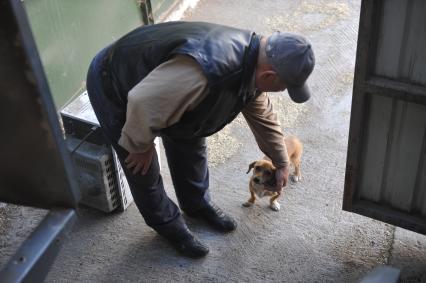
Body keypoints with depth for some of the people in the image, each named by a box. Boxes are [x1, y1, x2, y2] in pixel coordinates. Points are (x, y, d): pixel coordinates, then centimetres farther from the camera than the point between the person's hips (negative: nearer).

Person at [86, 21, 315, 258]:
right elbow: (143, 103, -41)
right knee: (143, 169, 3)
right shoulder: (207, 67, -45)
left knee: (191, 146, 15)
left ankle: (198, 204, 39)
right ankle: (168, 225, 28)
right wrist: (141, 146, -20)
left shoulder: (253, 65, -12)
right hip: (113, 86, -7)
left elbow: (263, 116, 6)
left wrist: (282, 163, 17)